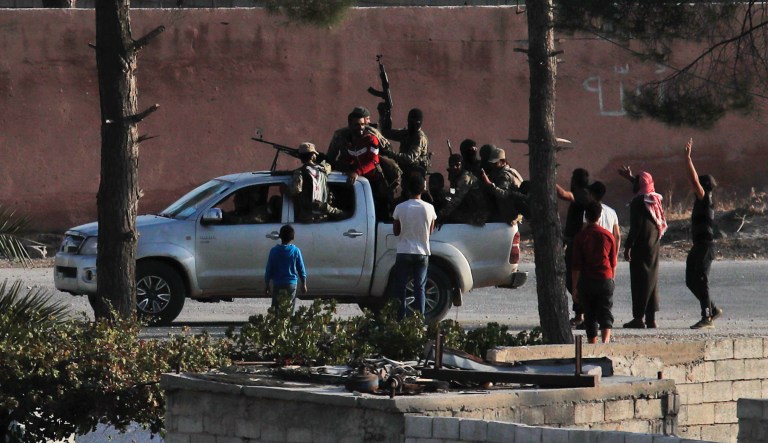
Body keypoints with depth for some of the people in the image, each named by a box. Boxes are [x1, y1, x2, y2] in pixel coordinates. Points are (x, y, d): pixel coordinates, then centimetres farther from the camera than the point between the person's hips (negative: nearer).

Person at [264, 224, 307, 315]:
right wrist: (304, 284, 12)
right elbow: (301, 269, 1)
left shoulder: (274, 251, -5)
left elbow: (269, 269, -1)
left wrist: (266, 285, 8)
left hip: (277, 285, 0)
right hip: (291, 284, 0)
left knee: (276, 309, 4)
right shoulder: (296, 251, -5)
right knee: (289, 310, 5)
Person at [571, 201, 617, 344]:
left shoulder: (580, 236, -4)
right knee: (605, 314, 1)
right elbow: (613, 263, 9)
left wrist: (575, 288, 0)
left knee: (590, 316, 9)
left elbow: (576, 265, -5)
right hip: (605, 280, 1)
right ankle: (605, 340, -22)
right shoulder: (608, 235, 1)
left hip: (586, 282, -1)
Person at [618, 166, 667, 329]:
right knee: (652, 280, 11)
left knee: (639, 280, -5)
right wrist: (630, 177, 41)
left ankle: (639, 317, -7)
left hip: (641, 246, -8)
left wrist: (628, 246, -15)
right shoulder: (655, 199, 8)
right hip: (654, 245, 8)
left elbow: (635, 227, -19)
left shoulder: (638, 202, -15)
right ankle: (651, 318, 12)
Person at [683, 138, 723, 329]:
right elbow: (694, 179, 22)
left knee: (701, 280, -8)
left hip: (705, 246, -10)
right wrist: (687, 157, 23)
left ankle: (707, 317, -6)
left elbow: (694, 180, -18)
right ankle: (713, 309, 20)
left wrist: (688, 157, -14)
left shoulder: (705, 199, -11)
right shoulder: (702, 200, 13)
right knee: (691, 281, 12)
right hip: (698, 247, 10)